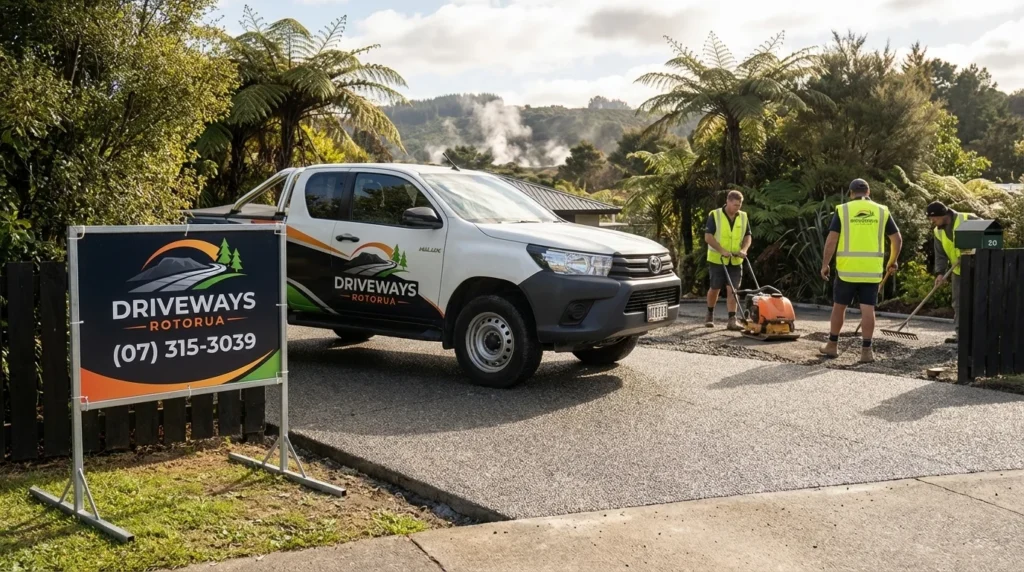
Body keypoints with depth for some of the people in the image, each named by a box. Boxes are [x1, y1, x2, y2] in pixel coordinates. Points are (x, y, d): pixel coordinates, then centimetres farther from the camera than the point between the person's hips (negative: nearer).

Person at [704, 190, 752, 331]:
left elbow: (748, 236, 9)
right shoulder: (715, 215, -9)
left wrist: (744, 249, -11)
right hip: (717, 260, -3)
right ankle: (710, 315, 27)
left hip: (735, 261, 3)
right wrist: (722, 251, -22)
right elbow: (708, 236, -14)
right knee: (715, 288, 6)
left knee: (732, 289, -5)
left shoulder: (743, 217, 3)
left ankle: (732, 320, -7)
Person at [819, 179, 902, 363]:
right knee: (868, 309, 2)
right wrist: (892, 262, 21)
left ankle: (832, 345, 21)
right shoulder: (882, 211, 6)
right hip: (872, 270, 1)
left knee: (839, 306, 12)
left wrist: (825, 264, -1)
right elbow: (897, 239, 7)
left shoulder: (842, 210, -1)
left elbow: (831, 240, -8)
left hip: (847, 269, -1)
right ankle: (866, 350, 0)